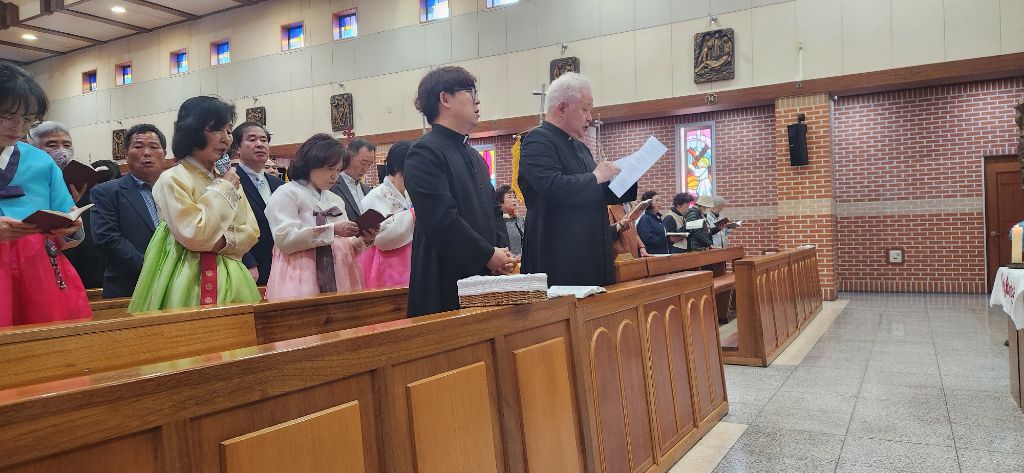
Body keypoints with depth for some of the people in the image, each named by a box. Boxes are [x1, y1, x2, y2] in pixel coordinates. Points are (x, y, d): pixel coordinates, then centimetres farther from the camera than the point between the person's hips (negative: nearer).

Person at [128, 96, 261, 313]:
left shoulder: (227, 178, 11)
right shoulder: (172, 179, -8)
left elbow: (251, 231, 7)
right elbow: (193, 235, -18)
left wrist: (223, 241, -13)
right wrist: (223, 190, -11)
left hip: (230, 280, 6)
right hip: (188, 280, -5)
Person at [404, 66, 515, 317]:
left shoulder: (474, 156, 19)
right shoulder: (425, 152, -10)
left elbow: (493, 209, 21)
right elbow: (442, 219, -19)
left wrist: (503, 251, 3)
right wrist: (489, 255, -13)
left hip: (485, 278, 8)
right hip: (447, 282, -8)